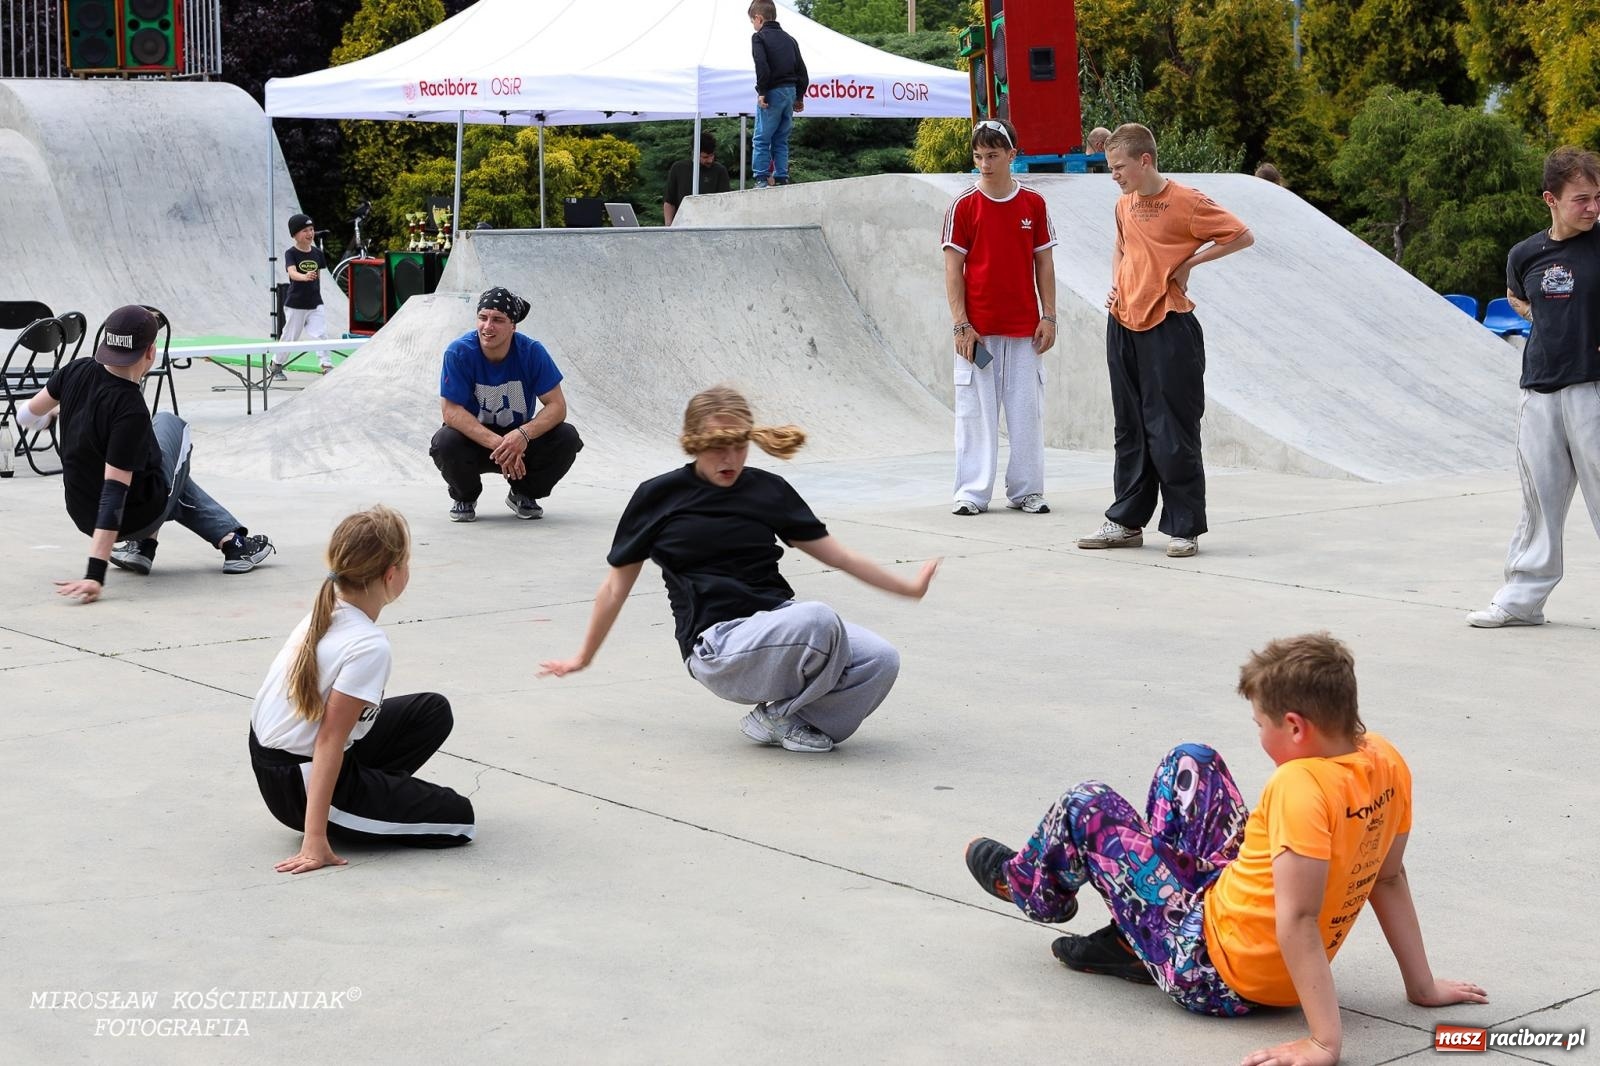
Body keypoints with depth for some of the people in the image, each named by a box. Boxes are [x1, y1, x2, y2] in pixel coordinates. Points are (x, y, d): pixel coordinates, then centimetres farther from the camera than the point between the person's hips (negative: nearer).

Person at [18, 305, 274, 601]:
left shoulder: (77, 371, -12)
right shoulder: (131, 411, -30)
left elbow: (28, 415, 6)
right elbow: (113, 494, -34)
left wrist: (52, 414, 32)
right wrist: (96, 575, -35)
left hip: (83, 517, 7)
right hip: (135, 518, -7)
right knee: (172, 425, 19)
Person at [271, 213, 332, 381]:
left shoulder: (317, 253, 2)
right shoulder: (291, 253, -12)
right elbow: (292, 272, -29)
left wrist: (316, 294, 13)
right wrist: (305, 277, -49)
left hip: (315, 304, 3)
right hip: (295, 305, -3)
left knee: (321, 334, -10)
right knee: (289, 337, 9)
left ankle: (327, 366, -9)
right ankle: (276, 366, 28)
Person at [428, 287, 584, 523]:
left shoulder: (532, 352, -16)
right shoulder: (459, 352, -20)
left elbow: (557, 406, -17)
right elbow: (451, 410, -23)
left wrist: (523, 435, -37)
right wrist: (496, 443, -37)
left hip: (522, 440, 1)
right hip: (474, 438, -1)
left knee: (567, 438, -23)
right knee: (446, 443, -34)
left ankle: (524, 494, 7)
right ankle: (464, 497, 3)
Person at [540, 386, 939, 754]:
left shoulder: (768, 490, 11)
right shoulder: (659, 497, 2)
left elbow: (837, 555, 18)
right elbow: (616, 586, 12)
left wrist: (907, 587, 17)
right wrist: (584, 657, 20)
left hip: (780, 620, 5)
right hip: (717, 646, -4)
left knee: (880, 660, -24)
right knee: (817, 620, -34)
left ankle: (799, 720, 0)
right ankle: (779, 714, -8)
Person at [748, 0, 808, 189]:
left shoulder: (759, 37, -2)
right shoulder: (789, 39, 18)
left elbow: (762, 66, -16)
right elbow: (801, 69, 16)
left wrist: (762, 92, -13)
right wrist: (799, 97, 19)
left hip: (773, 92, -7)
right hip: (790, 91, 7)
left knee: (761, 139, -4)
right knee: (781, 140, 12)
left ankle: (761, 180, -9)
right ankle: (782, 179, 8)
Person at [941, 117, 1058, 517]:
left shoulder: (1033, 204, 5)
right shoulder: (964, 205, -1)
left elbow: (1044, 263, 9)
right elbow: (953, 268, -2)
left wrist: (1048, 317, 2)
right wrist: (961, 324, -9)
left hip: (1024, 328, 2)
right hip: (977, 328, -2)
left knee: (1027, 410, 5)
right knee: (975, 411, 0)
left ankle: (1026, 491, 14)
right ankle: (972, 493, 6)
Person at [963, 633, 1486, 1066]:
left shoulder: (1300, 787, -32)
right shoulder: (1388, 764, -7)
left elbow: (1297, 920, -36)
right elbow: (1389, 877, 0)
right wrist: (1423, 987, 11)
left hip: (1212, 971, -8)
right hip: (1279, 971, 8)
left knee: (1086, 806, 5)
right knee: (1190, 762, 20)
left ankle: (1029, 883, 40)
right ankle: (1133, 944, 29)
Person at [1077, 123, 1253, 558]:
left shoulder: (1186, 201, -10)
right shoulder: (1124, 204, 11)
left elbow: (1243, 236, -7)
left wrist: (1188, 263, -9)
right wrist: (1116, 284, 12)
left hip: (1168, 327, -7)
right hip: (1123, 326, 7)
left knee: (1172, 434, -4)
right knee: (1130, 431, 12)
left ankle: (1184, 528, 3)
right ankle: (1126, 521, 20)